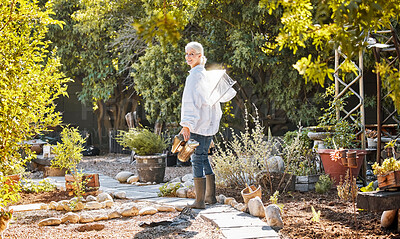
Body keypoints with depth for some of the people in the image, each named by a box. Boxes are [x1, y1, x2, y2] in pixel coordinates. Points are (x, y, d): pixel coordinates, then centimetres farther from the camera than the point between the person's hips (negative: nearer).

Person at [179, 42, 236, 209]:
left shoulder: (194, 75, -12)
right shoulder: (207, 75, 13)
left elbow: (190, 101, -20)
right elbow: (227, 94, 20)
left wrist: (186, 125, -24)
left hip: (198, 123, -9)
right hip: (210, 123, 9)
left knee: (197, 159, -7)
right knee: (203, 156, 17)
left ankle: (200, 201, -8)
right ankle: (210, 196, 22)